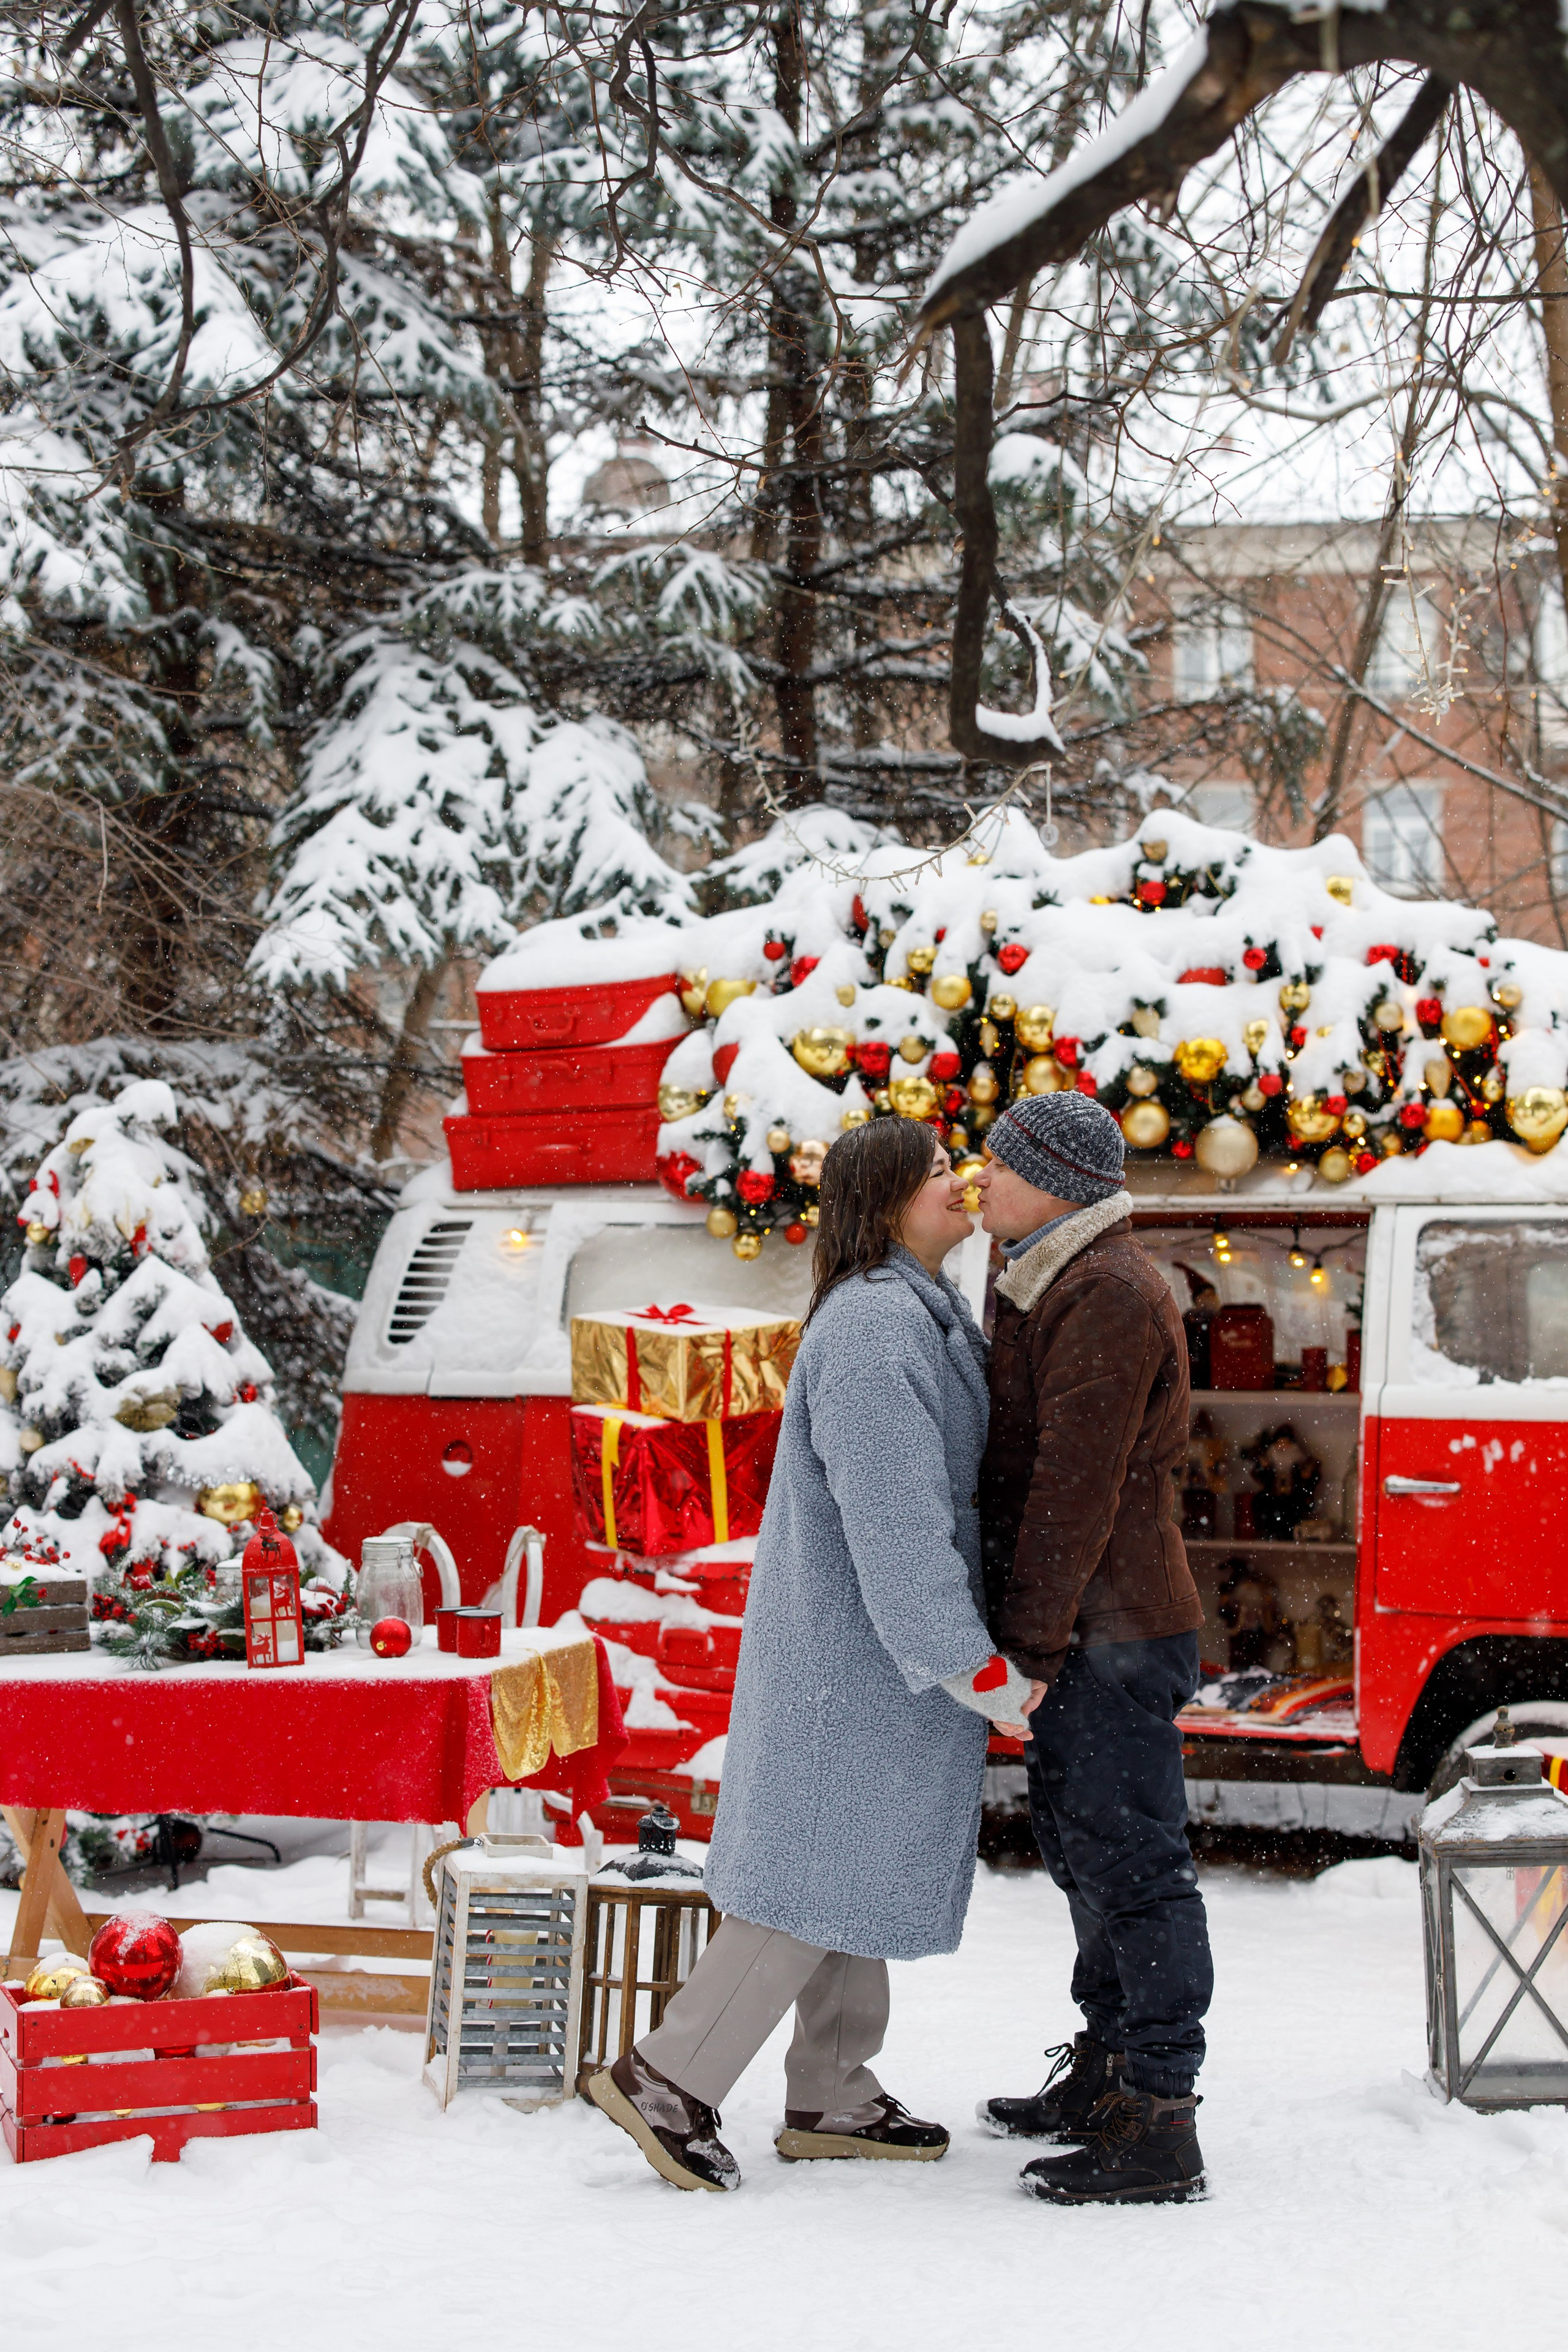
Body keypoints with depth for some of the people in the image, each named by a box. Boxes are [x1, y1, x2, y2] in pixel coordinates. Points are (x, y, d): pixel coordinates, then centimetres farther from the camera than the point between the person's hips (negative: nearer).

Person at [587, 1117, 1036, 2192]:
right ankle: (670, 2082, 3)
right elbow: (893, 1520, -26)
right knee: (822, 1870, -4)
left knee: (856, 1865, 15)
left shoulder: (923, 1315, 13)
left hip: (872, 1649, 11)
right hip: (859, 1652, -11)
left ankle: (832, 2099, 25)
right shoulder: (871, 1328, -22)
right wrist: (979, 1670, -23)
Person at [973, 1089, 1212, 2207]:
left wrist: (1033, 1641, -20)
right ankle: (1107, 2072, 30)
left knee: (1132, 1862, -7)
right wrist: (1032, 1632, 17)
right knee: (1079, 1840, 18)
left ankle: (1159, 2126, -4)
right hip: (1084, 1626, 11)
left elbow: (1078, 1486, -21)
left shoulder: (1109, 1295, -16)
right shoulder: (1052, 1287, 17)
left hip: (1113, 1631, -11)